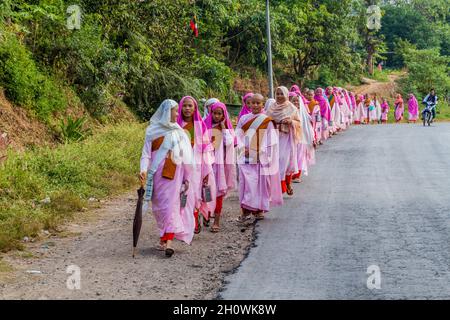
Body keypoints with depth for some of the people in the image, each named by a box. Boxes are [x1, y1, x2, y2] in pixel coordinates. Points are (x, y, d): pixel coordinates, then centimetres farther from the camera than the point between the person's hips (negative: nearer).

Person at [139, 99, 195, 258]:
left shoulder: (179, 132, 8)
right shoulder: (152, 131, 3)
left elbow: (186, 157, 8)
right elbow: (146, 153, -1)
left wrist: (187, 178, 5)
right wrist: (144, 170, -18)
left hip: (174, 175, 0)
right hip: (158, 175, 0)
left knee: (171, 206, -8)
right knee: (160, 207, 4)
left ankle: (168, 240, -15)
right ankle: (165, 238, 16)